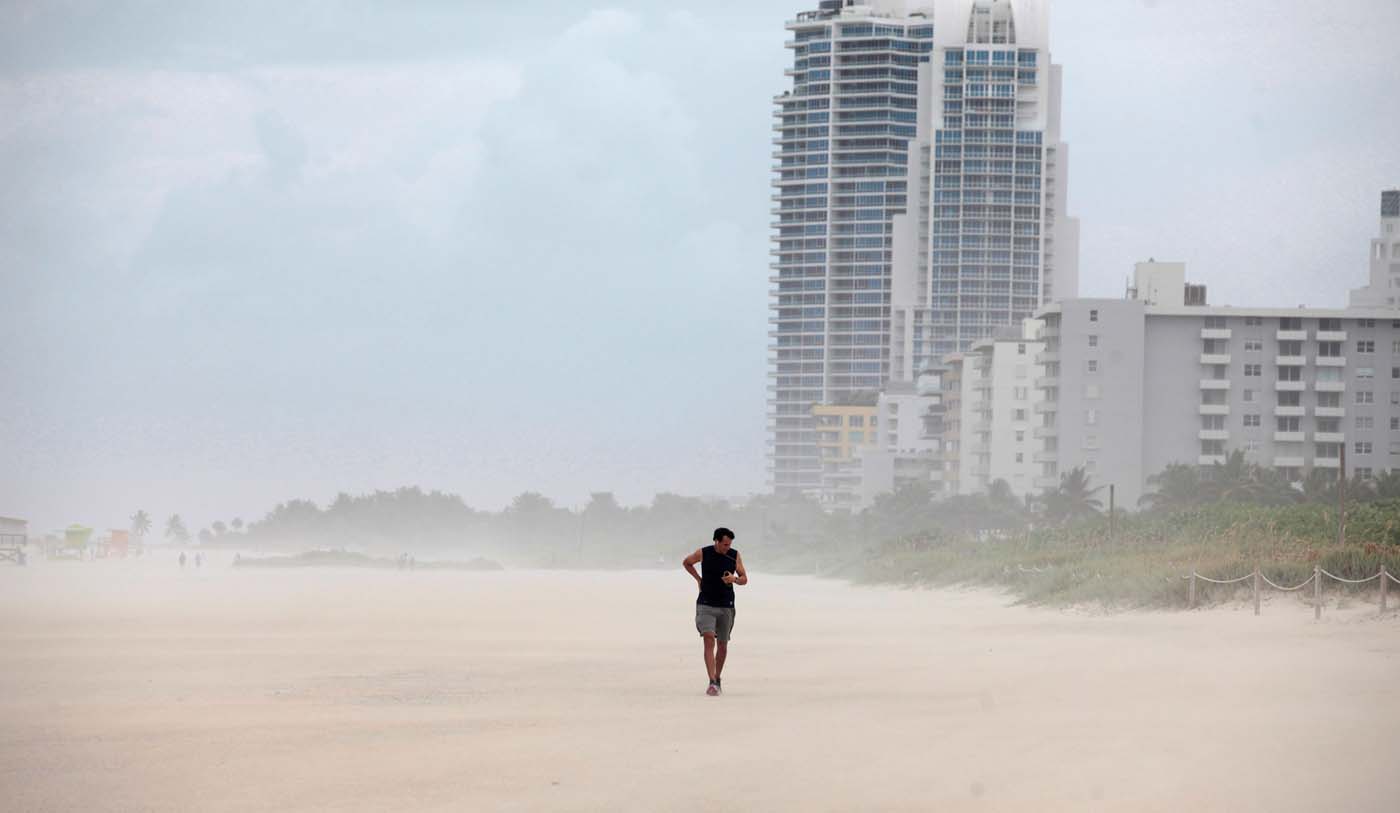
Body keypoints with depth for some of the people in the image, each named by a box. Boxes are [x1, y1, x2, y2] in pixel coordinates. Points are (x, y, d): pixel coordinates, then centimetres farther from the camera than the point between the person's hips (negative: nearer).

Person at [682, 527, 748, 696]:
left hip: (726, 606, 2)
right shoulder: (703, 553, -6)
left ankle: (717, 679, 30)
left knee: (722, 645, 10)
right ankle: (712, 683, -24)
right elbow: (687, 562, 14)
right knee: (709, 641, -17)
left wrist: (734, 579, -19)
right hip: (706, 605, -2)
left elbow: (744, 579, 3)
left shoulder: (735, 556, -2)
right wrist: (698, 579, 4)